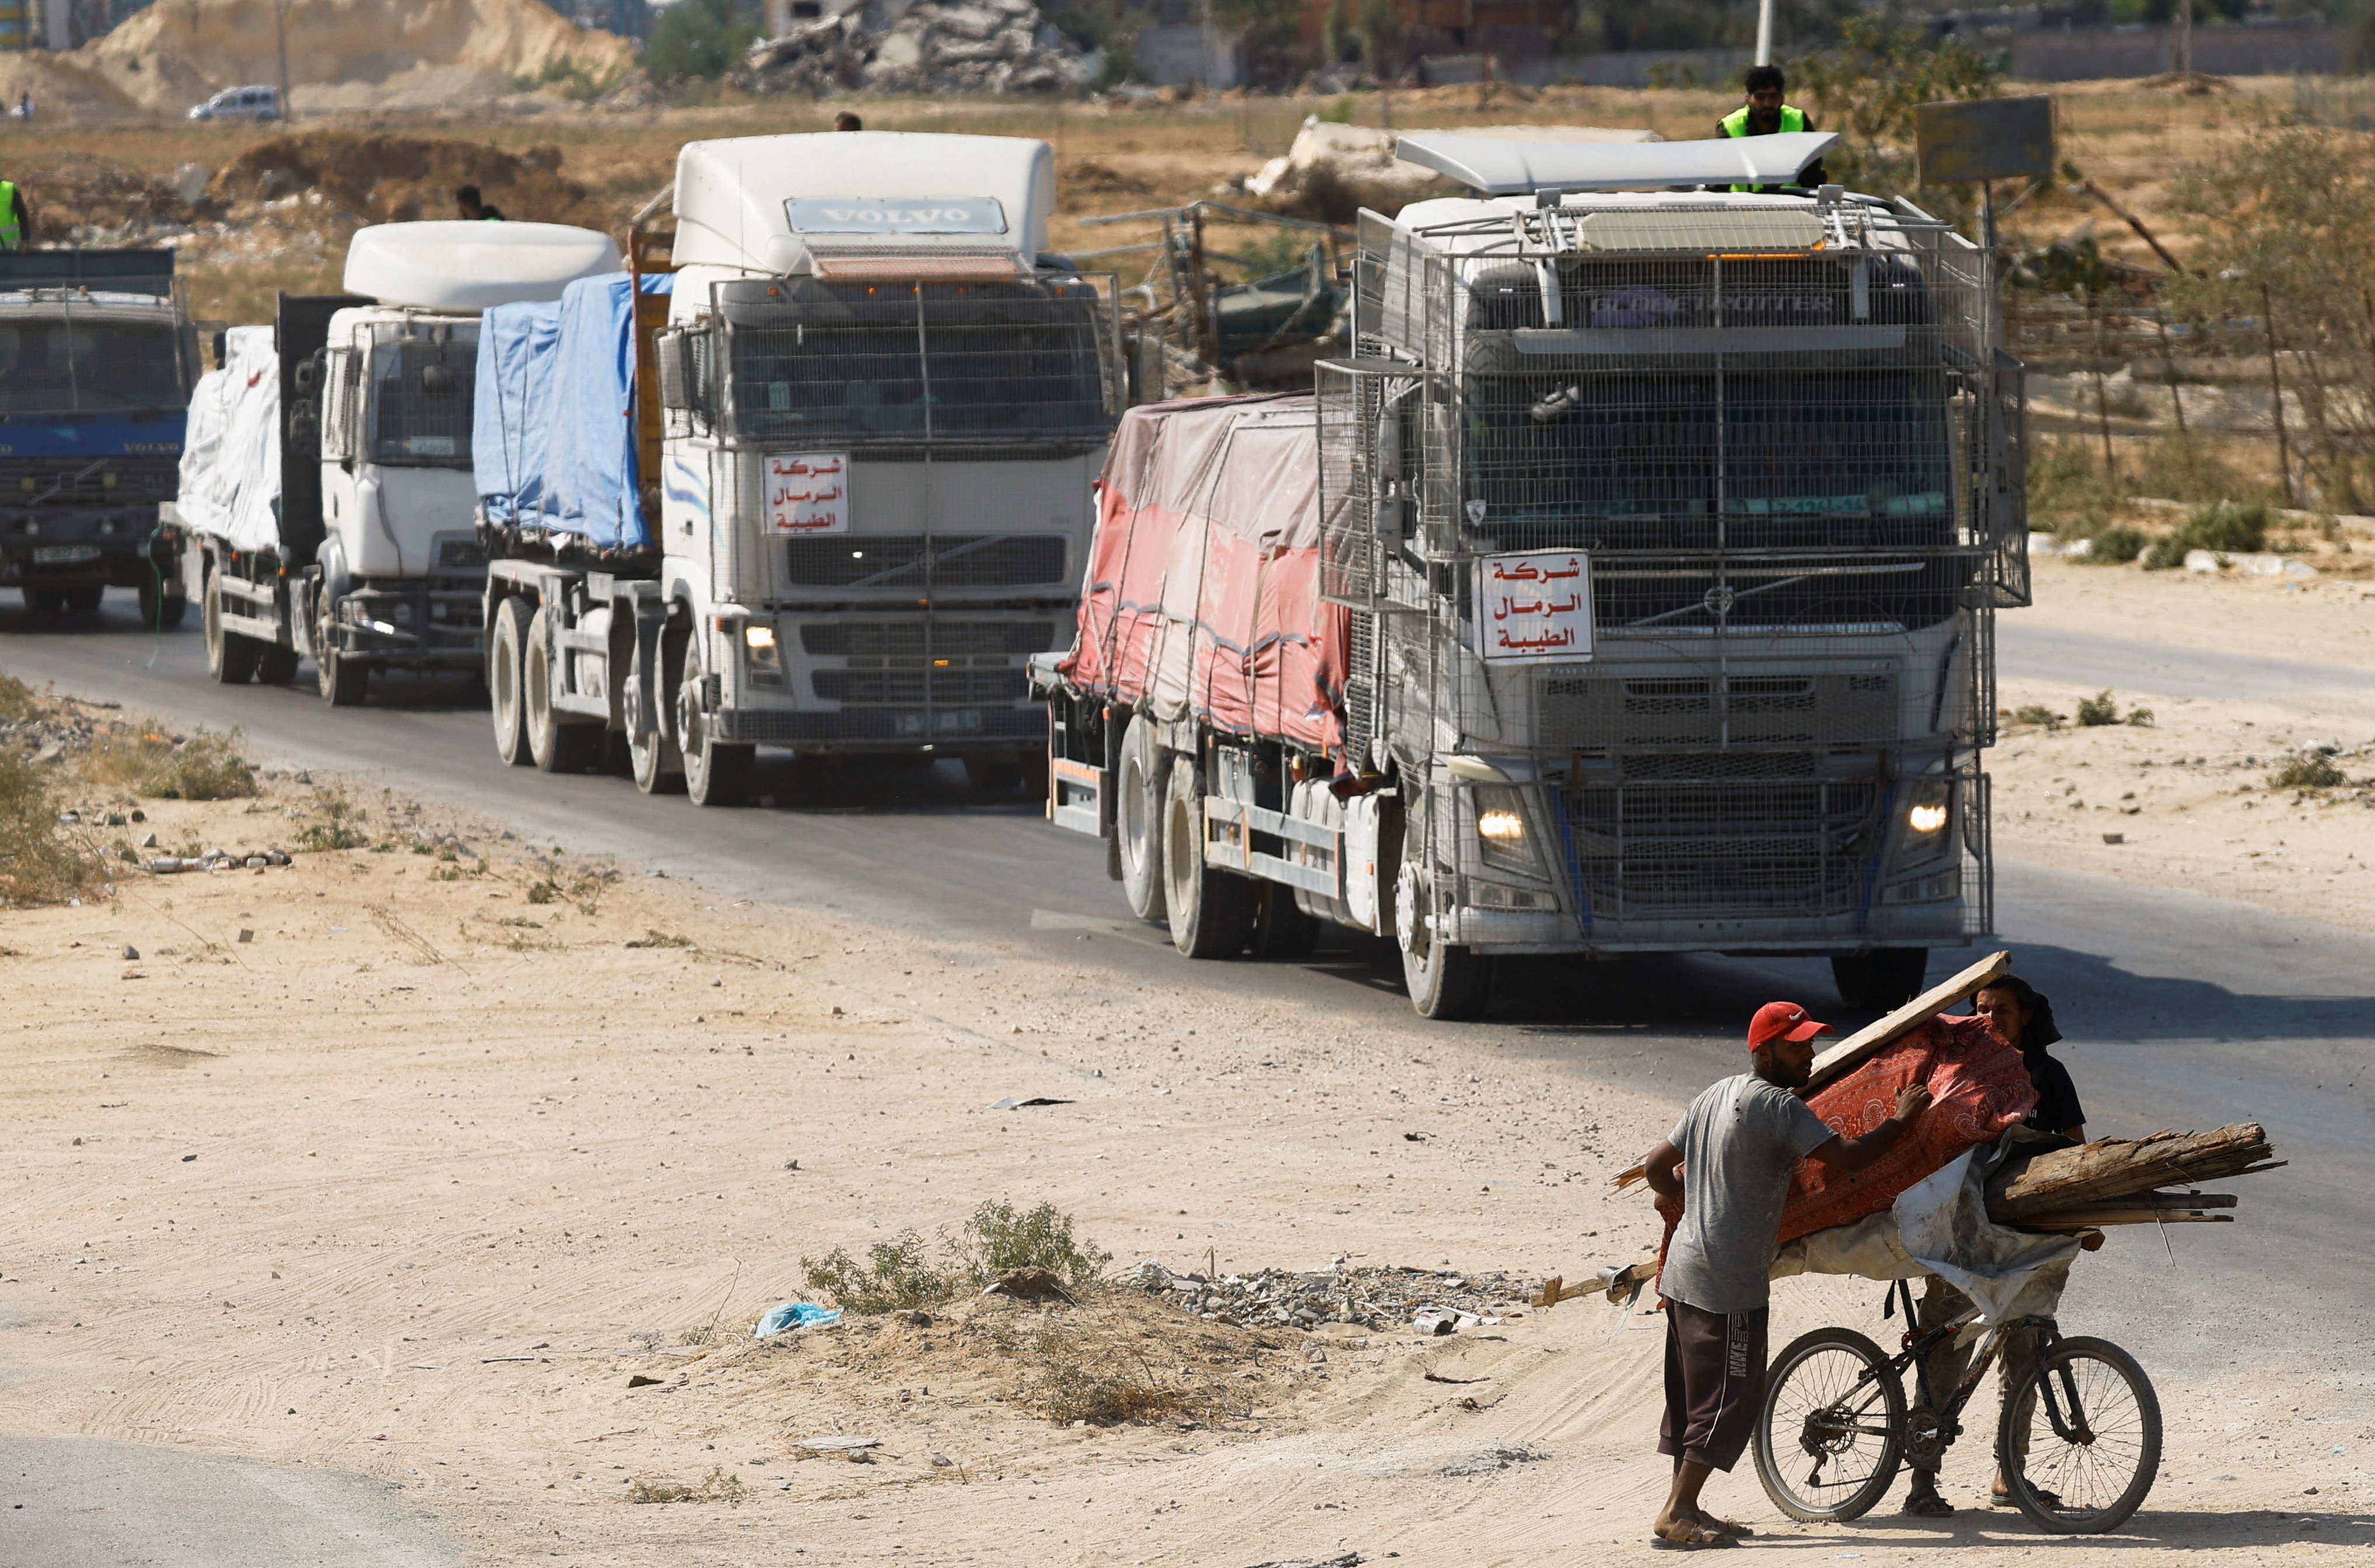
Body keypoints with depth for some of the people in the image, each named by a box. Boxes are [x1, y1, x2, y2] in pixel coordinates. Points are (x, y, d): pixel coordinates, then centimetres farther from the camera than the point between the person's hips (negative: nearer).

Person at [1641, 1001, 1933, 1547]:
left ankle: (1683, 1507, 20)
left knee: (1693, 1393, 15)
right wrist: (1902, 1119, -5)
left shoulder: (1713, 1097, 13)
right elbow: (1847, 1158, -20)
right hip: (1730, 1279, -10)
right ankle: (1677, 1514, -3)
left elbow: (1658, 1168, 19)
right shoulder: (1777, 1106, -15)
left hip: (1686, 1270, 10)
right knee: (1729, 1398, -3)